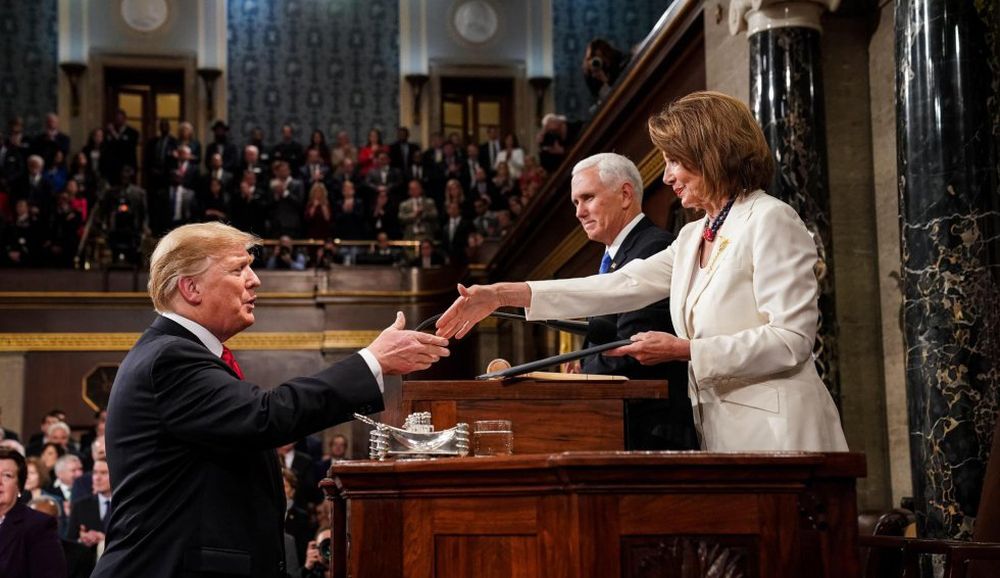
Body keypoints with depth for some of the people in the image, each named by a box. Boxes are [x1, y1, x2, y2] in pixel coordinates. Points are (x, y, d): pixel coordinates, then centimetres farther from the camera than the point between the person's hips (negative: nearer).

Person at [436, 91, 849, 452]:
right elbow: (622, 286, 12)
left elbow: (792, 339, -15)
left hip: (775, 436, -7)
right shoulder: (694, 237, 18)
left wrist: (683, 349, -16)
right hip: (721, 433, 7)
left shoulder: (769, 221, -8)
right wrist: (503, 295, 7)